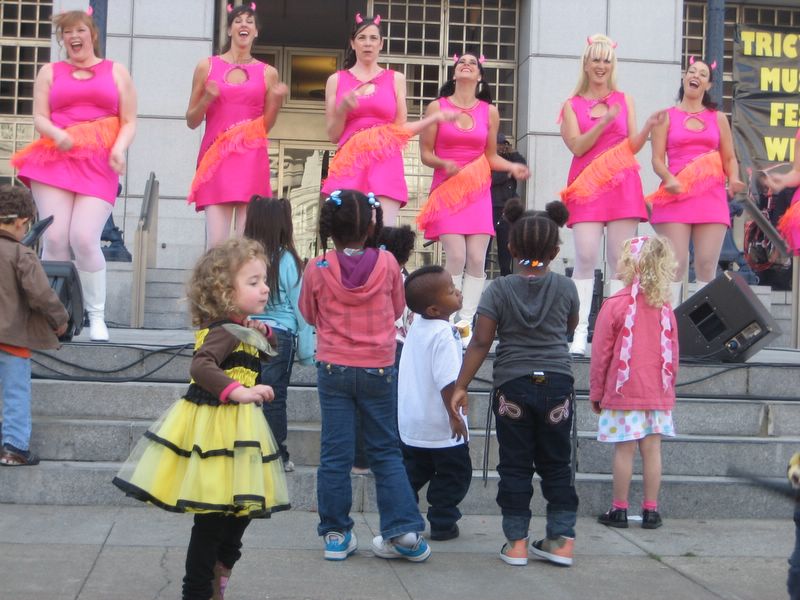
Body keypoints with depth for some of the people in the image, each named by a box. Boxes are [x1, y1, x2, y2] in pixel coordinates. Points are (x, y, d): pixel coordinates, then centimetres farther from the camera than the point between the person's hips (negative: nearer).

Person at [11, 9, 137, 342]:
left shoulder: (116, 71, 15)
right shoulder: (50, 71, 19)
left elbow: (129, 121, 9)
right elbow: (39, 117, 8)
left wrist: (119, 149, -11)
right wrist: (57, 135, -14)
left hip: (98, 165, -2)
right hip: (54, 160, 2)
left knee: (84, 239, -16)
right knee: (55, 239, -10)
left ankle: (97, 317, -5)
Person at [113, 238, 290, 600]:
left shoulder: (239, 328, 11)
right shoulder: (225, 331, -18)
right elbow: (200, 366, -33)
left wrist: (263, 333, 8)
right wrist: (238, 391, -39)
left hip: (232, 428, 11)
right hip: (216, 428, -11)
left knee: (240, 511, 21)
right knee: (214, 518, -4)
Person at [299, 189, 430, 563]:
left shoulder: (316, 269, -8)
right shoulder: (387, 263, -7)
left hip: (334, 368, 0)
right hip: (378, 370, 1)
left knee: (335, 453, 5)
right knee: (386, 451, 11)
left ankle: (336, 534, 10)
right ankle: (404, 530, 9)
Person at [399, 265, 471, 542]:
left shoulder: (416, 327, 4)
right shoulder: (444, 334, -23)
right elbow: (447, 381, -27)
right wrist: (454, 414, -21)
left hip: (410, 423, 8)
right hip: (441, 426, -8)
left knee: (412, 473, 20)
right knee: (453, 475, 9)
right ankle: (442, 524, 12)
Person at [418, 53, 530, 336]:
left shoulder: (489, 111, 10)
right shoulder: (437, 107, 3)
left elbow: (490, 156, 16)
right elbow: (425, 153, 5)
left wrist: (512, 167, -3)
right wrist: (444, 164, -15)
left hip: (478, 190, 3)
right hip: (446, 189, -2)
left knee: (477, 259, -7)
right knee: (456, 256, -16)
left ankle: (467, 323, -1)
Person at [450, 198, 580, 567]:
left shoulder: (499, 290, -5)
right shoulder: (566, 288, -1)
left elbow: (480, 343, -8)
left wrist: (461, 386, -4)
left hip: (512, 386, -1)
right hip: (556, 384, 1)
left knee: (515, 465, 7)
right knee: (556, 464, 11)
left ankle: (516, 542, 10)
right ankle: (562, 540, 14)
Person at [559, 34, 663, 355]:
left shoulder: (624, 100, 17)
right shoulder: (572, 105, 14)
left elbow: (632, 147, 10)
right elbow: (577, 146, -1)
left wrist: (648, 126, -8)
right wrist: (604, 123, -14)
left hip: (622, 185, 1)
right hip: (587, 186, -1)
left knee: (620, 260, -4)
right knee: (586, 257, -14)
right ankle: (580, 332, -14)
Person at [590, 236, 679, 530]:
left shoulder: (615, 304, -10)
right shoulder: (664, 306, 3)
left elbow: (600, 353, -5)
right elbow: (673, 352, 10)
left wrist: (596, 393, 4)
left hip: (623, 391, -4)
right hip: (658, 392, 4)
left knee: (624, 450, 1)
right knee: (651, 449, 6)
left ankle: (619, 509, 8)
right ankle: (650, 510, 12)